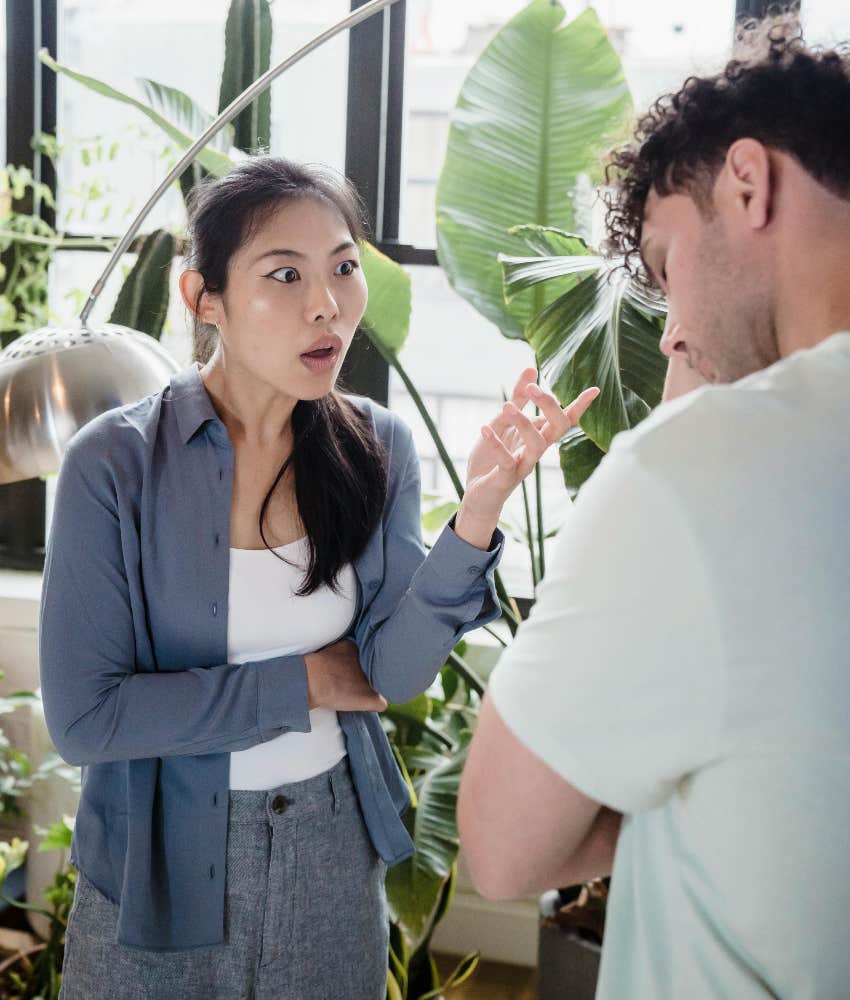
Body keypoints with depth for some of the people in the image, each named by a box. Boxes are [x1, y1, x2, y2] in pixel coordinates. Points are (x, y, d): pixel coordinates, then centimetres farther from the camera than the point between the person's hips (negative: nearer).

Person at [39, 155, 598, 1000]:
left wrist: (482, 504, -26)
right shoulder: (116, 461, -17)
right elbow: (83, 718, -19)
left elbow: (393, 670, -13)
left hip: (336, 861, 3)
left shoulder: (378, 447, -6)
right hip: (162, 867, -3)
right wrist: (304, 682, -15)